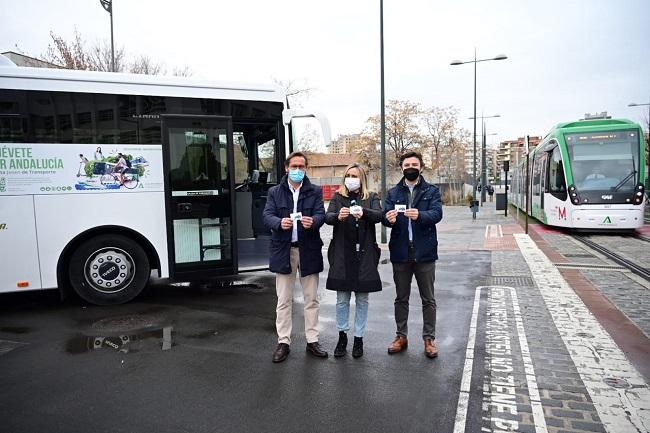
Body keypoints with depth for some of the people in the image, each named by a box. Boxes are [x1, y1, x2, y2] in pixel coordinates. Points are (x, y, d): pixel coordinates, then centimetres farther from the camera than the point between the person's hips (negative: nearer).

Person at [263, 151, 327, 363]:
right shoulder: (275, 192, 6)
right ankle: (283, 342, 16)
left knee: (311, 299, 9)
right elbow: (267, 215, -6)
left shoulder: (315, 191, 6)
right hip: (284, 250, 0)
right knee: (284, 300, 6)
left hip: (309, 250, 0)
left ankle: (312, 341, 21)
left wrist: (312, 221, -30)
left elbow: (321, 214, -6)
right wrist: (279, 223, -28)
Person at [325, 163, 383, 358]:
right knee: (342, 299, 6)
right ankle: (342, 336, 22)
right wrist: (338, 216, -29)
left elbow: (379, 215, -11)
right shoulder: (338, 197, 9)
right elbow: (327, 216, -6)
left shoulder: (371, 197, 7)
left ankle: (359, 338, 20)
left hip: (364, 254, 0)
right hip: (342, 254, 1)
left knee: (362, 298, 7)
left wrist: (363, 212, -32)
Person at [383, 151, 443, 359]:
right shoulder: (393, 193, 9)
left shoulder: (432, 191, 4)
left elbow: (437, 213, -11)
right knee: (401, 298, 13)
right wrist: (389, 218, -27)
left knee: (428, 299, 7)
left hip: (424, 252, -2)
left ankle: (429, 338, 19)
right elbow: (385, 214, -3)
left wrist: (420, 215, -32)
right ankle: (401, 336, 25)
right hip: (400, 252, 2)